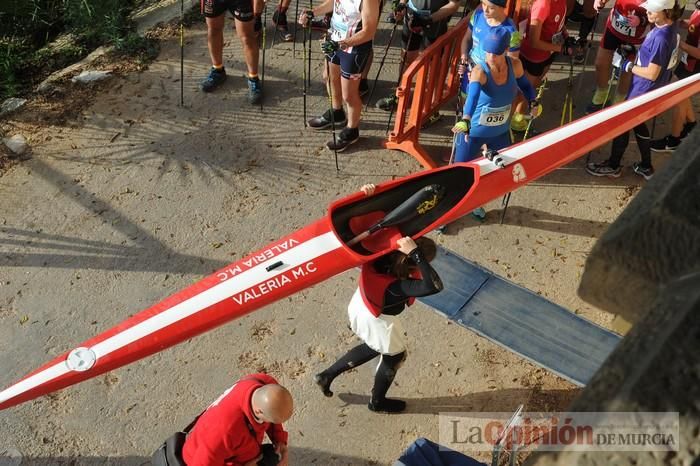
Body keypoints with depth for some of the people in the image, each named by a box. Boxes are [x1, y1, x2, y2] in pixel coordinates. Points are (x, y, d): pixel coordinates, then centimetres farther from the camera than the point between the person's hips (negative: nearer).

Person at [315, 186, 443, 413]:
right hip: (378, 321, -7)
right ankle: (378, 402, 52)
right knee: (394, 356, 26)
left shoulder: (381, 254, -27)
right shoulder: (398, 286, -43)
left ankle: (327, 375, 44)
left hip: (359, 305, 7)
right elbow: (434, 286, -58)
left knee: (373, 348, 35)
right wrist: (415, 253, -59)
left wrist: (367, 196, -32)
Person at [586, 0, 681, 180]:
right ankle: (646, 167, 36)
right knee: (638, 123, 24)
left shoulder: (661, 37, -31)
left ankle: (613, 166, 27)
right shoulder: (670, 26, -2)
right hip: (646, 89, 9)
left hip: (644, 90, -9)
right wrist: (633, 51, 4)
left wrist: (629, 66, -16)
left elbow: (652, 73, -27)